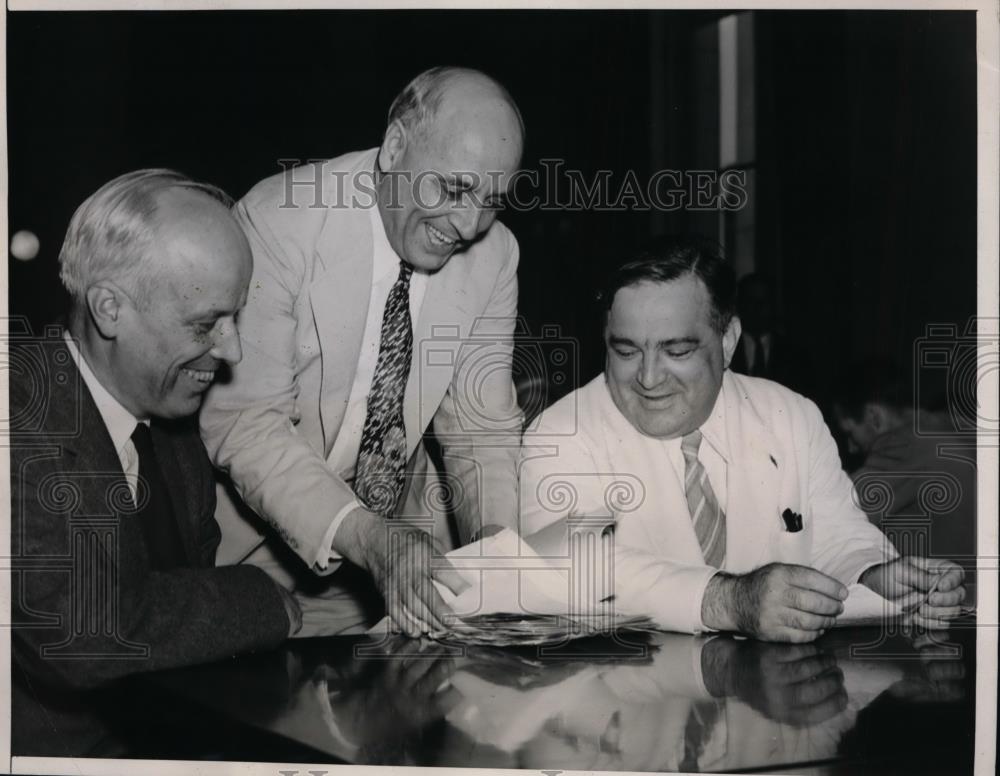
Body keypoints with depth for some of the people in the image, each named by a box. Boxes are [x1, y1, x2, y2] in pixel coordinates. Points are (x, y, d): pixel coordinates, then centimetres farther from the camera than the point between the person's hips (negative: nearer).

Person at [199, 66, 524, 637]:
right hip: (263, 532, -3)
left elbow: (481, 421, -3)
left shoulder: (494, 254, -5)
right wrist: (366, 538, -36)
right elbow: (243, 422, -24)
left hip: (398, 529, 4)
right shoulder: (279, 222, -20)